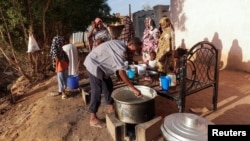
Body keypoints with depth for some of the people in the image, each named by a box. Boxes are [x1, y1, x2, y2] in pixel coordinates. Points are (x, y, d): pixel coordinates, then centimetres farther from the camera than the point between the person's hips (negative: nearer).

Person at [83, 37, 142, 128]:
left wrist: (127, 82, 9)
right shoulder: (121, 50, -26)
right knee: (97, 91, -8)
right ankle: (93, 119, 3)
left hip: (99, 64, 10)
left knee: (108, 85, 16)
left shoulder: (121, 46, 5)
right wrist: (133, 88, -30)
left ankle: (111, 108, 31)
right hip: (93, 64, -10)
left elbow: (118, 69, 10)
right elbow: (121, 72, -32)